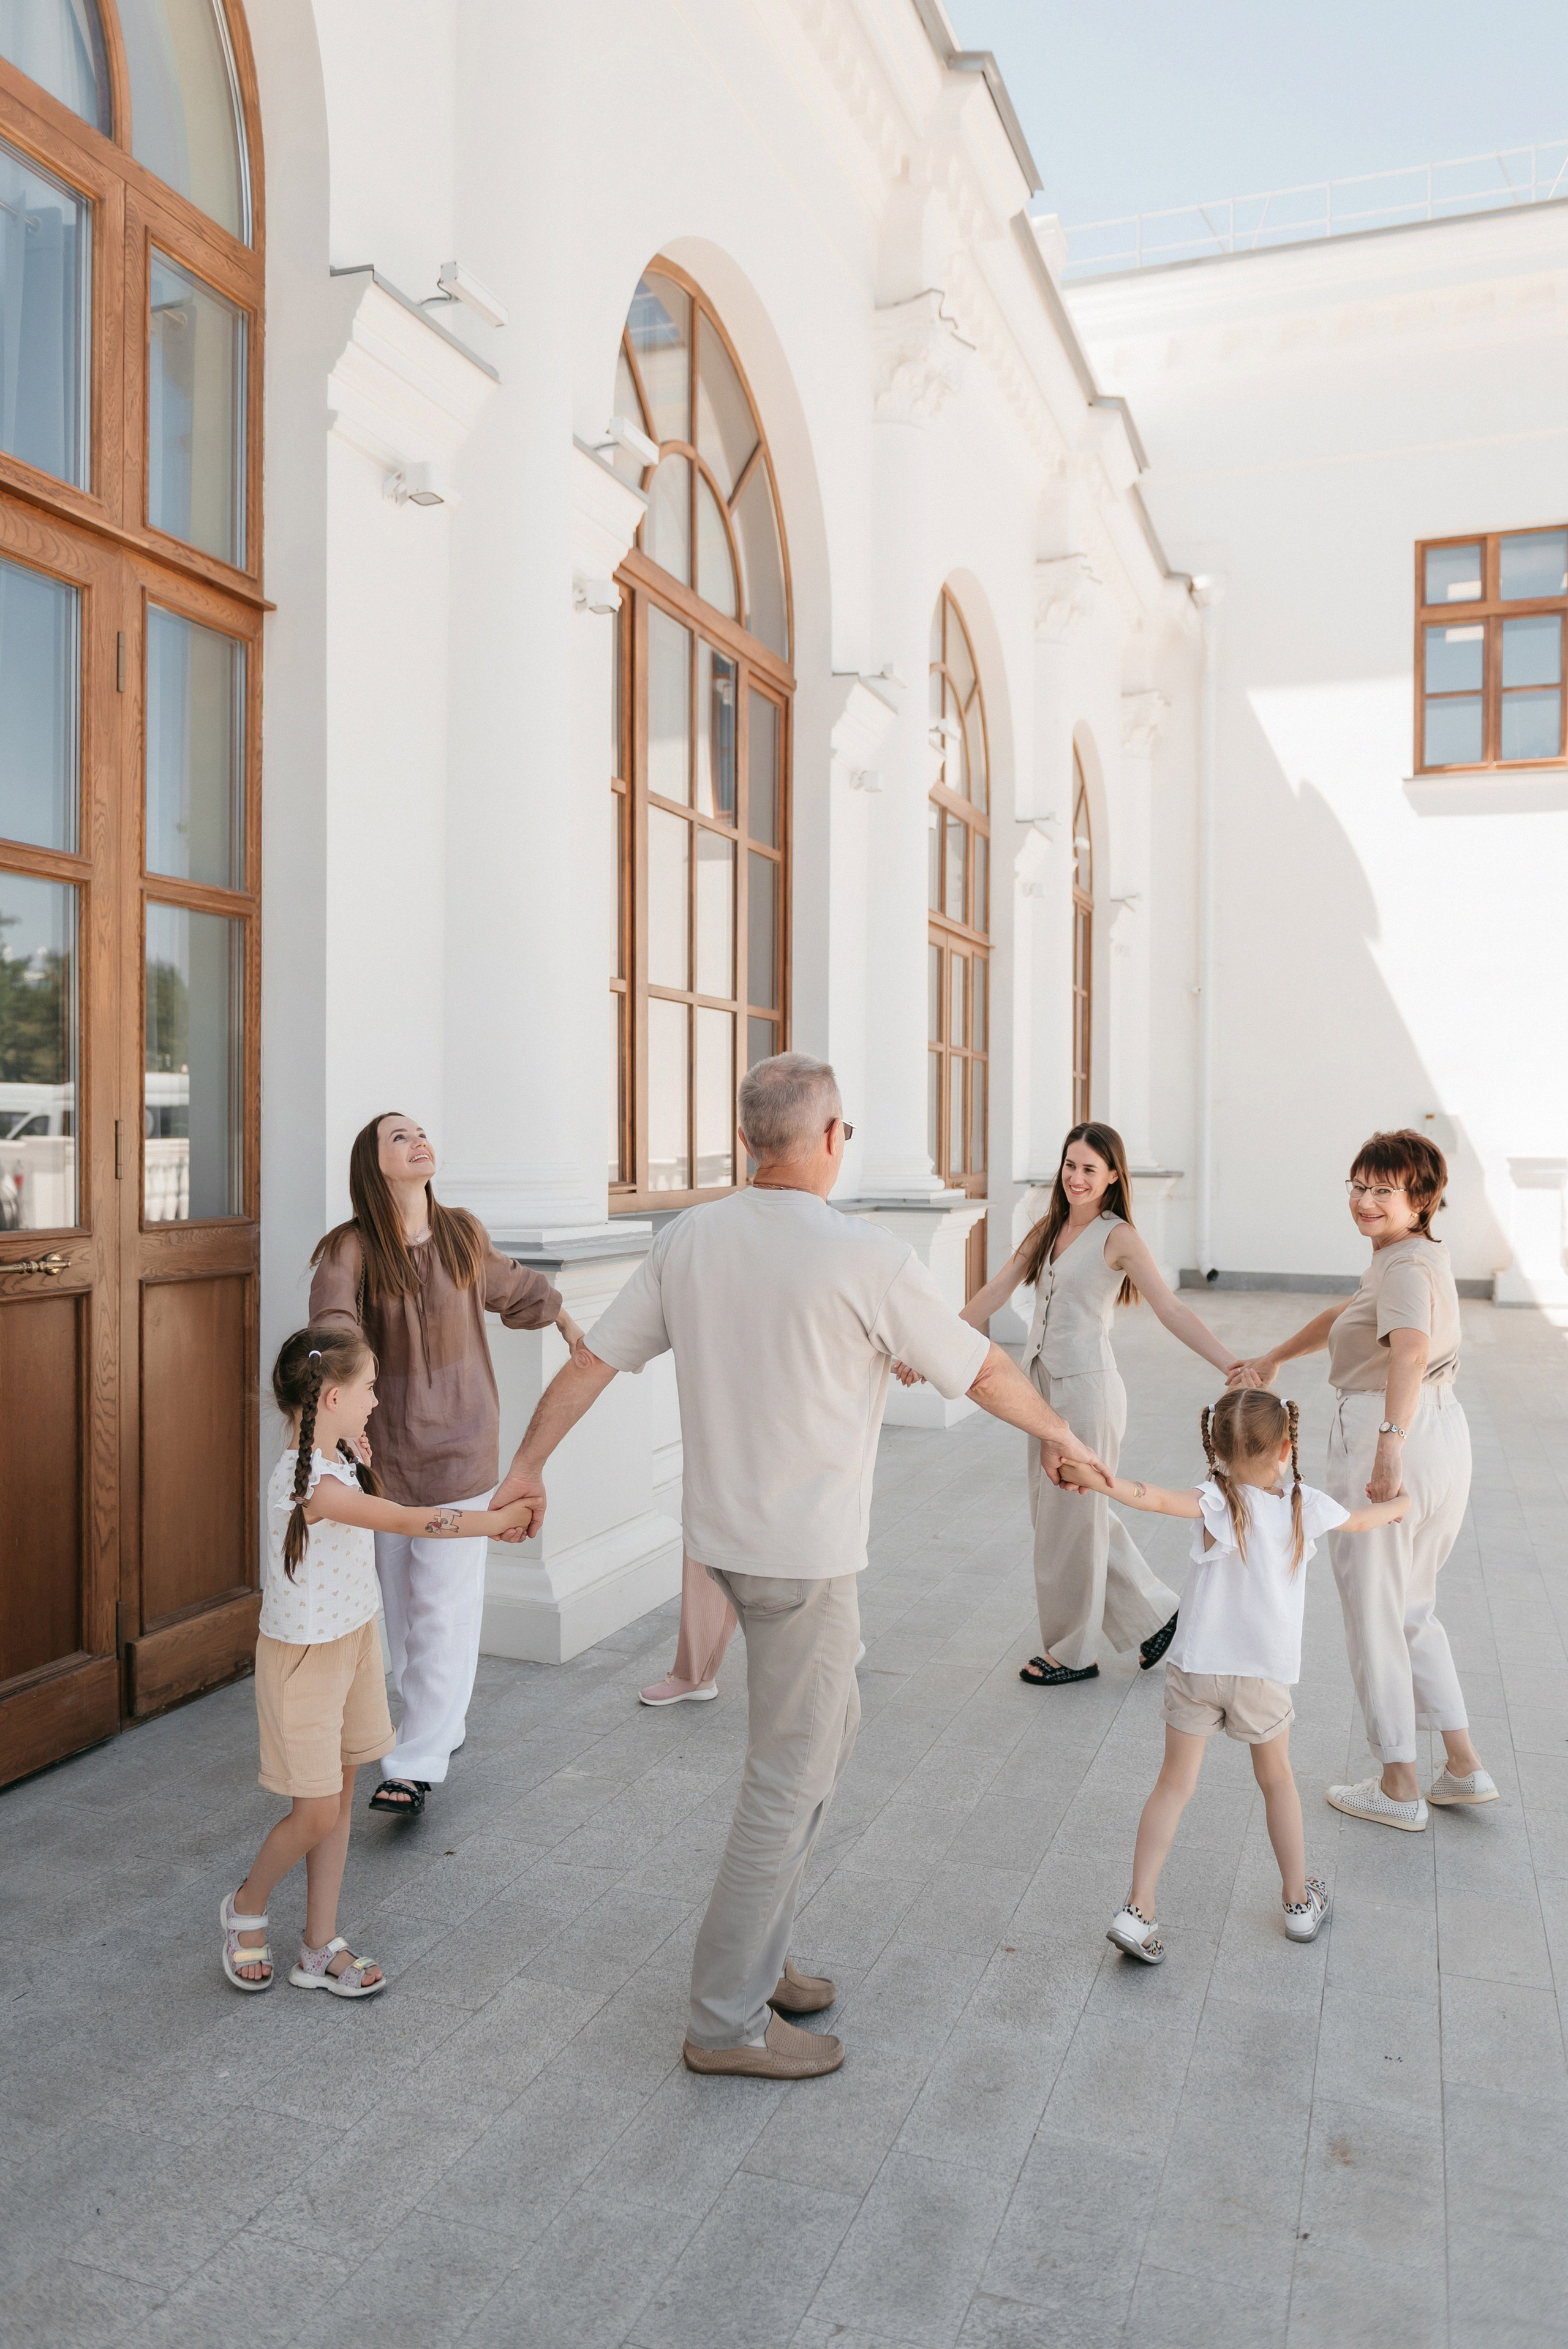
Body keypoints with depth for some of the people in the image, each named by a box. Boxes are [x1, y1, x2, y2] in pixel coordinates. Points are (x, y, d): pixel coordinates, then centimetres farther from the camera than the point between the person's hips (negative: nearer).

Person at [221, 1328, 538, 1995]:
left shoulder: (339, 1459, 1)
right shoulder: (308, 1482, -28)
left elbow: (376, 1518, 17)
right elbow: (408, 1521, -30)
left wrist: (358, 1454, 3)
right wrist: (498, 1519, -22)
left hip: (351, 1641, 9)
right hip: (302, 1657, -8)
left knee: (339, 1796, 14)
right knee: (317, 1812, 1)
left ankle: (320, 1947, 26)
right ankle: (246, 1909, 30)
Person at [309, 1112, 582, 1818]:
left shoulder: (464, 1236, 0)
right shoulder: (350, 1250, -11)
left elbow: (511, 1286, 21)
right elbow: (334, 1334, -29)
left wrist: (567, 1323, 33)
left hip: (457, 1449, 0)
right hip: (384, 1447, 0)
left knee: (446, 1609, -4)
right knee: (400, 1604, 13)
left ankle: (415, 1767, 2)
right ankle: (444, 1724, 33)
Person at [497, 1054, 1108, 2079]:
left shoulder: (688, 1239, -1)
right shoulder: (869, 1259, -18)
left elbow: (594, 1359, 4)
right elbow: (981, 1370, -5)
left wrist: (530, 1465, 17)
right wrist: (1060, 1435, 13)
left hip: (726, 1532, 7)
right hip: (806, 1554, -7)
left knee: (830, 1729, 23)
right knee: (789, 1783, 6)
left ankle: (756, 1957, 33)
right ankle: (728, 2021, 20)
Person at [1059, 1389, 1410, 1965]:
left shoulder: (1220, 1503, -13)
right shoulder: (1305, 1506, -4)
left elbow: (1163, 1500, -34)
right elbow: (1361, 1521, 17)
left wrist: (1100, 1481, -41)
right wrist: (1396, 1506, 37)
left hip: (1196, 1668, -2)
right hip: (1265, 1674, 2)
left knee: (1174, 1785, 5)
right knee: (1276, 1780, 24)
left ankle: (1138, 1910, 0)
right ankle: (1299, 1902, 36)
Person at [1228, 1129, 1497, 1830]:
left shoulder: (1406, 1267, -17)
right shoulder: (1422, 1255, 14)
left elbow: (1411, 1349, -36)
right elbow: (1348, 1314, 27)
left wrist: (1390, 1444, -46)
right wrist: (1273, 1359, 33)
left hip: (1381, 1436, -9)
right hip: (1444, 1432, 9)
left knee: (1372, 1613, 6)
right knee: (1413, 1610, 22)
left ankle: (1398, 1788, 16)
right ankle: (1464, 1767, 25)